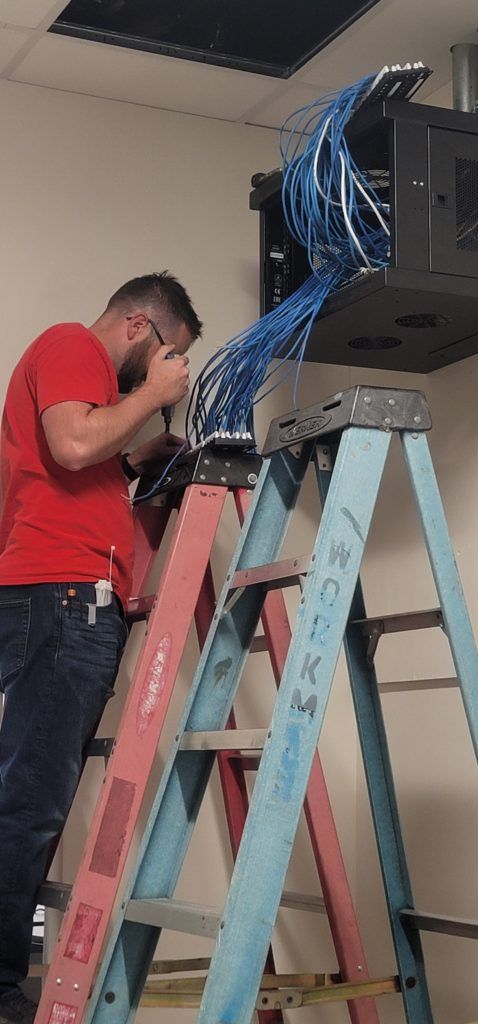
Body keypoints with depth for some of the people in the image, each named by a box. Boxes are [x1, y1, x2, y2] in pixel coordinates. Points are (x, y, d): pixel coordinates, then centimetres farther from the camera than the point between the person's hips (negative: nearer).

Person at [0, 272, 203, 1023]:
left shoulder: (75, 360, 31)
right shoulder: (71, 346, 1)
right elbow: (74, 444, -16)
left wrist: (141, 457, 22)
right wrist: (154, 394, -3)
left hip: (70, 602, 10)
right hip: (64, 593, -10)